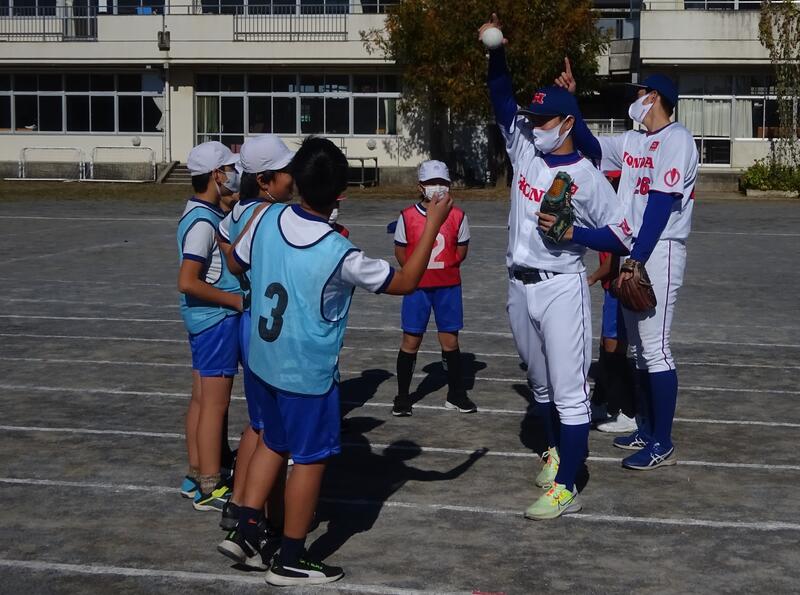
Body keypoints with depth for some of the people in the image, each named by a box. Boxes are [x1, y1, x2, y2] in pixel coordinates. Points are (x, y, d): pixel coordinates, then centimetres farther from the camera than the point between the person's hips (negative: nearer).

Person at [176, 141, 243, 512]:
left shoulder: (205, 213, 10)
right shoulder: (203, 221, -20)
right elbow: (187, 282, -25)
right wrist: (236, 300, -17)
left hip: (204, 317, 10)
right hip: (216, 318, -10)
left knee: (201, 400, 15)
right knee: (215, 404, -3)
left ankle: (196, 477, 24)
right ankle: (210, 489, 4)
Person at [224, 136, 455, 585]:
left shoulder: (267, 219, -9)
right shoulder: (340, 254, -24)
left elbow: (236, 264, 9)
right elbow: (405, 282, -12)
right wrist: (433, 226, -6)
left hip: (265, 360, 6)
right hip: (309, 371, -6)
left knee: (274, 442, 24)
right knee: (310, 458, 8)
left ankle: (246, 528, 25)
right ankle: (291, 561, 17)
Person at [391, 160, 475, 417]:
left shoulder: (457, 216, -1)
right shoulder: (408, 216, -4)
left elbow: (461, 249, 8)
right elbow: (400, 250, 4)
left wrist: (446, 268, 1)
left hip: (448, 286, 1)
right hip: (417, 287, -1)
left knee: (450, 341, 8)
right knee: (411, 340, 3)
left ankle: (456, 394, 21)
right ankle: (402, 396, 14)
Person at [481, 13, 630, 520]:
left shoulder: (587, 177, -11)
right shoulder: (525, 150, 4)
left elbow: (620, 237, -7)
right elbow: (504, 102, 5)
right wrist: (497, 52, -9)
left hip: (562, 288, -6)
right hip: (520, 287, 7)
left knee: (568, 390, -5)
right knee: (541, 383, 19)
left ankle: (566, 489, -5)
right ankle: (556, 451, 37)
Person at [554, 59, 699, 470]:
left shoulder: (675, 138, -10)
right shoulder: (632, 141, 16)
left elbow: (661, 205, -17)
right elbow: (589, 145, 20)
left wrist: (636, 262, -20)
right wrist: (570, 101, 7)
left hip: (659, 251, -9)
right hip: (632, 251, 9)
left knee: (654, 346, -8)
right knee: (637, 345, 14)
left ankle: (663, 445, -2)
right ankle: (647, 429, 25)